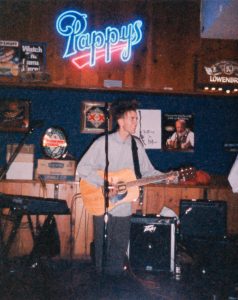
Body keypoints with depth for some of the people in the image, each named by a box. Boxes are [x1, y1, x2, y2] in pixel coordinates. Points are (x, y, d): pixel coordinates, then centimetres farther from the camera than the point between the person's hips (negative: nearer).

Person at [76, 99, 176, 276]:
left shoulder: (137, 145, 4)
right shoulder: (103, 143, -10)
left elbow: (147, 171, 9)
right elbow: (82, 168, -13)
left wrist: (165, 177, -7)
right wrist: (104, 183, -21)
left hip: (124, 208, 4)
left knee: (119, 253, 12)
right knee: (103, 251, 9)